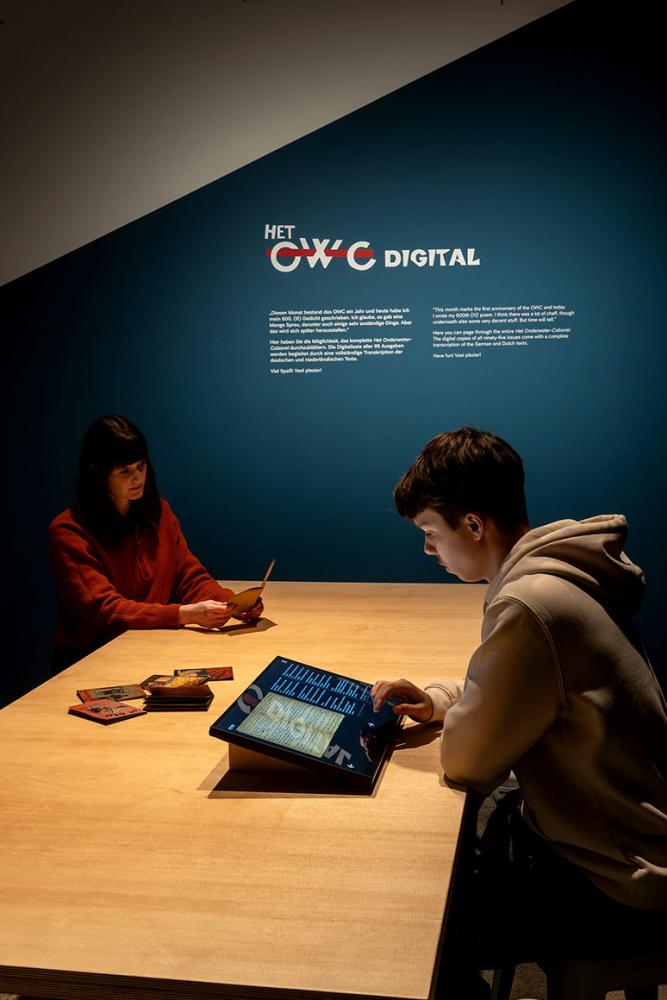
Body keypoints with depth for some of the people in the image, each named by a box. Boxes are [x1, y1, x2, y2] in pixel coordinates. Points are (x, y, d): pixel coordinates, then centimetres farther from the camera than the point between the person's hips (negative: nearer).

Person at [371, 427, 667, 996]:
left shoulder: (530, 607, -30)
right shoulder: (559, 569, 1)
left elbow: (465, 761, -21)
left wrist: (455, 719, 0)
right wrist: (440, 700, 4)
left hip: (609, 883, -9)